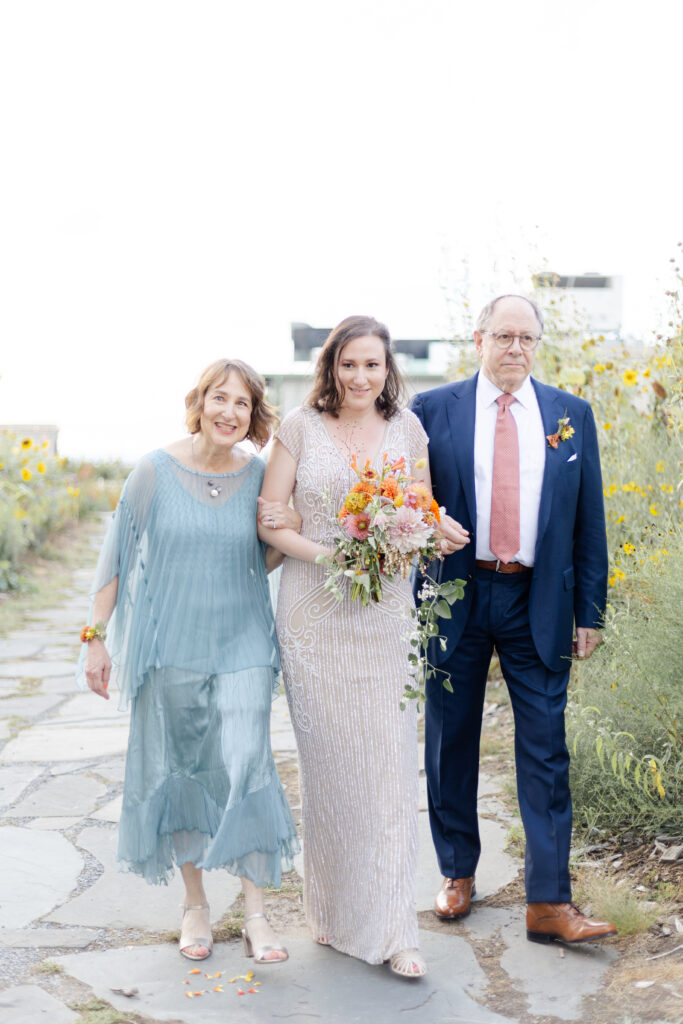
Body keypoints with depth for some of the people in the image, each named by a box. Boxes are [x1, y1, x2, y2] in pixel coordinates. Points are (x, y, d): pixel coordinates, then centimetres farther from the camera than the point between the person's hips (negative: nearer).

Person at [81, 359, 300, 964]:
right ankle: (195, 904, 25)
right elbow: (118, 555, 1)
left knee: (245, 766, -8)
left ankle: (256, 913, 3)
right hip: (168, 646, 0)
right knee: (176, 771, 8)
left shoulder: (259, 476, 0)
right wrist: (96, 635, -1)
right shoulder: (155, 472, -6)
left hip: (241, 645, 1)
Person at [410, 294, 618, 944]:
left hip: (538, 604, 1)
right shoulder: (432, 411, 1)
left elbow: (588, 520, 7)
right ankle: (458, 874, 29)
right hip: (454, 599, 0)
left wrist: (589, 611, 3)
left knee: (545, 751, 0)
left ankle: (548, 903, 6)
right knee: (450, 744, 11)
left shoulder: (571, 415, 6)